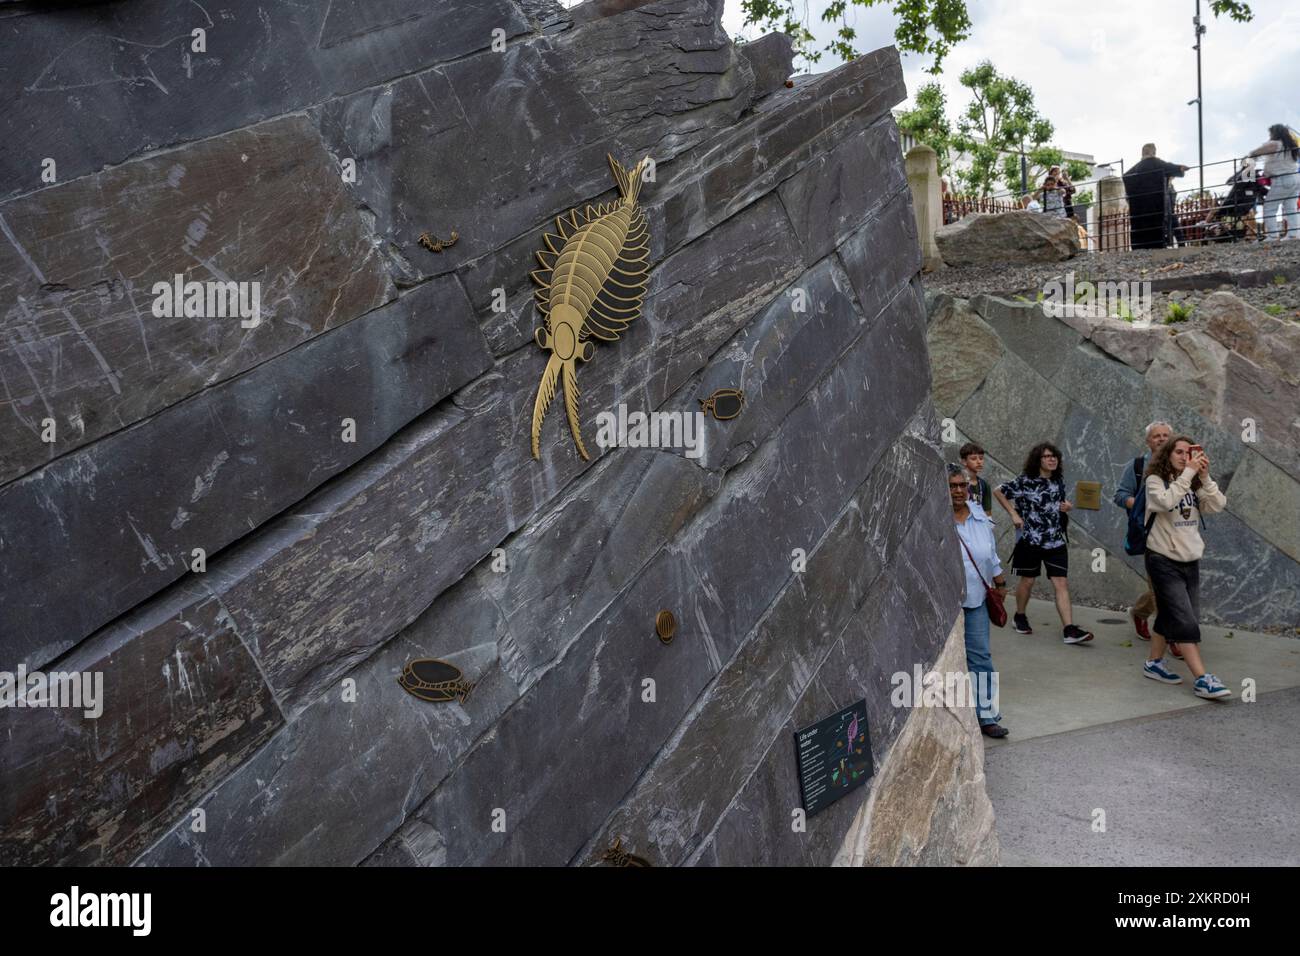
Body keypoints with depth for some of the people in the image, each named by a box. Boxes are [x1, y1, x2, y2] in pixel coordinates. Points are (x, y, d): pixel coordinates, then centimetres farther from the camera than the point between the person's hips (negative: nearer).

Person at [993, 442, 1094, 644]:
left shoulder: (1059, 480, 7)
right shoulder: (1025, 482, -9)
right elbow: (998, 491, -4)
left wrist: (1067, 506, -1)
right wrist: (1014, 514, -9)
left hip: (1056, 541, 4)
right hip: (1030, 539, -4)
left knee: (1062, 583, -5)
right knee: (1027, 580, 9)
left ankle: (1069, 630, -10)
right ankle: (1020, 617, 33)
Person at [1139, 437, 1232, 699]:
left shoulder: (1195, 485, 8)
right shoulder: (1155, 480, -8)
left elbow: (1218, 505, -5)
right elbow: (1166, 502, -28)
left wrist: (1204, 476, -13)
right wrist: (1188, 473, -24)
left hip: (1190, 560, 6)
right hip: (1164, 560, -6)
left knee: (1170, 616, 13)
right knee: (1186, 621, -11)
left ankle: (1154, 663, 27)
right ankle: (1202, 679, -12)